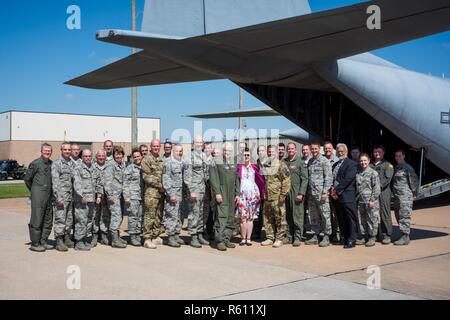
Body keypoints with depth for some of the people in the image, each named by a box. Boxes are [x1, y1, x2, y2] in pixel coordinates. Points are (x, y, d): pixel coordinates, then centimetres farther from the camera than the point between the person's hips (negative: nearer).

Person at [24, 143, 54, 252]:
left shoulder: (52, 164, 11)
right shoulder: (35, 163, -5)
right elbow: (27, 179, 1)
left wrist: (51, 191, 12)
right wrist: (33, 190, 9)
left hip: (49, 195, 6)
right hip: (38, 195, -6)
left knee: (48, 221, 9)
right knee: (37, 220, -5)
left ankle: (43, 242, 18)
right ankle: (35, 244, 2)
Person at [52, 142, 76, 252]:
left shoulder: (73, 164, 14)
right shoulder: (56, 163, -4)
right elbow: (55, 181, -11)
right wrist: (58, 197, -17)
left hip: (71, 197, 6)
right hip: (61, 196, -6)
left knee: (69, 219, 11)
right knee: (60, 219, -5)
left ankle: (67, 238, 21)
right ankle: (59, 242, -1)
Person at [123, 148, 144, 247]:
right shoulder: (129, 168, -1)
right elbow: (125, 184, -4)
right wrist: (126, 196, -11)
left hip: (142, 197, 6)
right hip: (132, 196, -6)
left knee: (140, 216, 7)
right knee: (133, 216, -6)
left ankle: (138, 235, 15)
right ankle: (132, 237, -1)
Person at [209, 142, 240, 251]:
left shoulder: (233, 165, 17)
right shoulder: (216, 162, -1)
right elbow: (213, 179, -8)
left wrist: (237, 194, 12)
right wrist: (217, 193, -15)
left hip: (232, 196, 6)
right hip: (221, 194, -6)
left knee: (230, 218, 7)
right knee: (221, 217, -12)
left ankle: (227, 239, 14)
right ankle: (220, 241, -10)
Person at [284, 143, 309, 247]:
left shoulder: (300, 162, 0)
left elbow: (305, 179, -4)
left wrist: (301, 193, -12)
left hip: (296, 193, -4)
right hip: (285, 193, 4)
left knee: (297, 216, -3)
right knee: (287, 216, 8)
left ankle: (297, 237, 3)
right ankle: (289, 237, 15)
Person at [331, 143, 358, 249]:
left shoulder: (351, 163, -3)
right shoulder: (335, 165, 20)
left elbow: (347, 179, -13)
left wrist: (337, 190, -13)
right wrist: (333, 189, -2)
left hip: (347, 195, -7)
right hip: (337, 195, 7)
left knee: (351, 218, -3)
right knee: (341, 219, 9)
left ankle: (351, 240, 1)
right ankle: (345, 238, 17)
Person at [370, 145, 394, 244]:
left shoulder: (388, 165, 7)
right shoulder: (370, 165, 19)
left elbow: (387, 178, -5)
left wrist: (379, 185, -14)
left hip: (383, 192, -4)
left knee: (385, 214, -5)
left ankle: (387, 235, -1)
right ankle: (377, 234, 11)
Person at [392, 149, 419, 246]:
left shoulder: (407, 168, -7)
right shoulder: (396, 168, 17)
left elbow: (414, 180, -8)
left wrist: (413, 192, -4)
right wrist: (394, 192, 16)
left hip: (406, 196, -8)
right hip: (396, 196, 8)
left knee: (404, 216, -9)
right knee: (398, 216, 10)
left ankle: (405, 237, -7)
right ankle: (404, 236, 18)